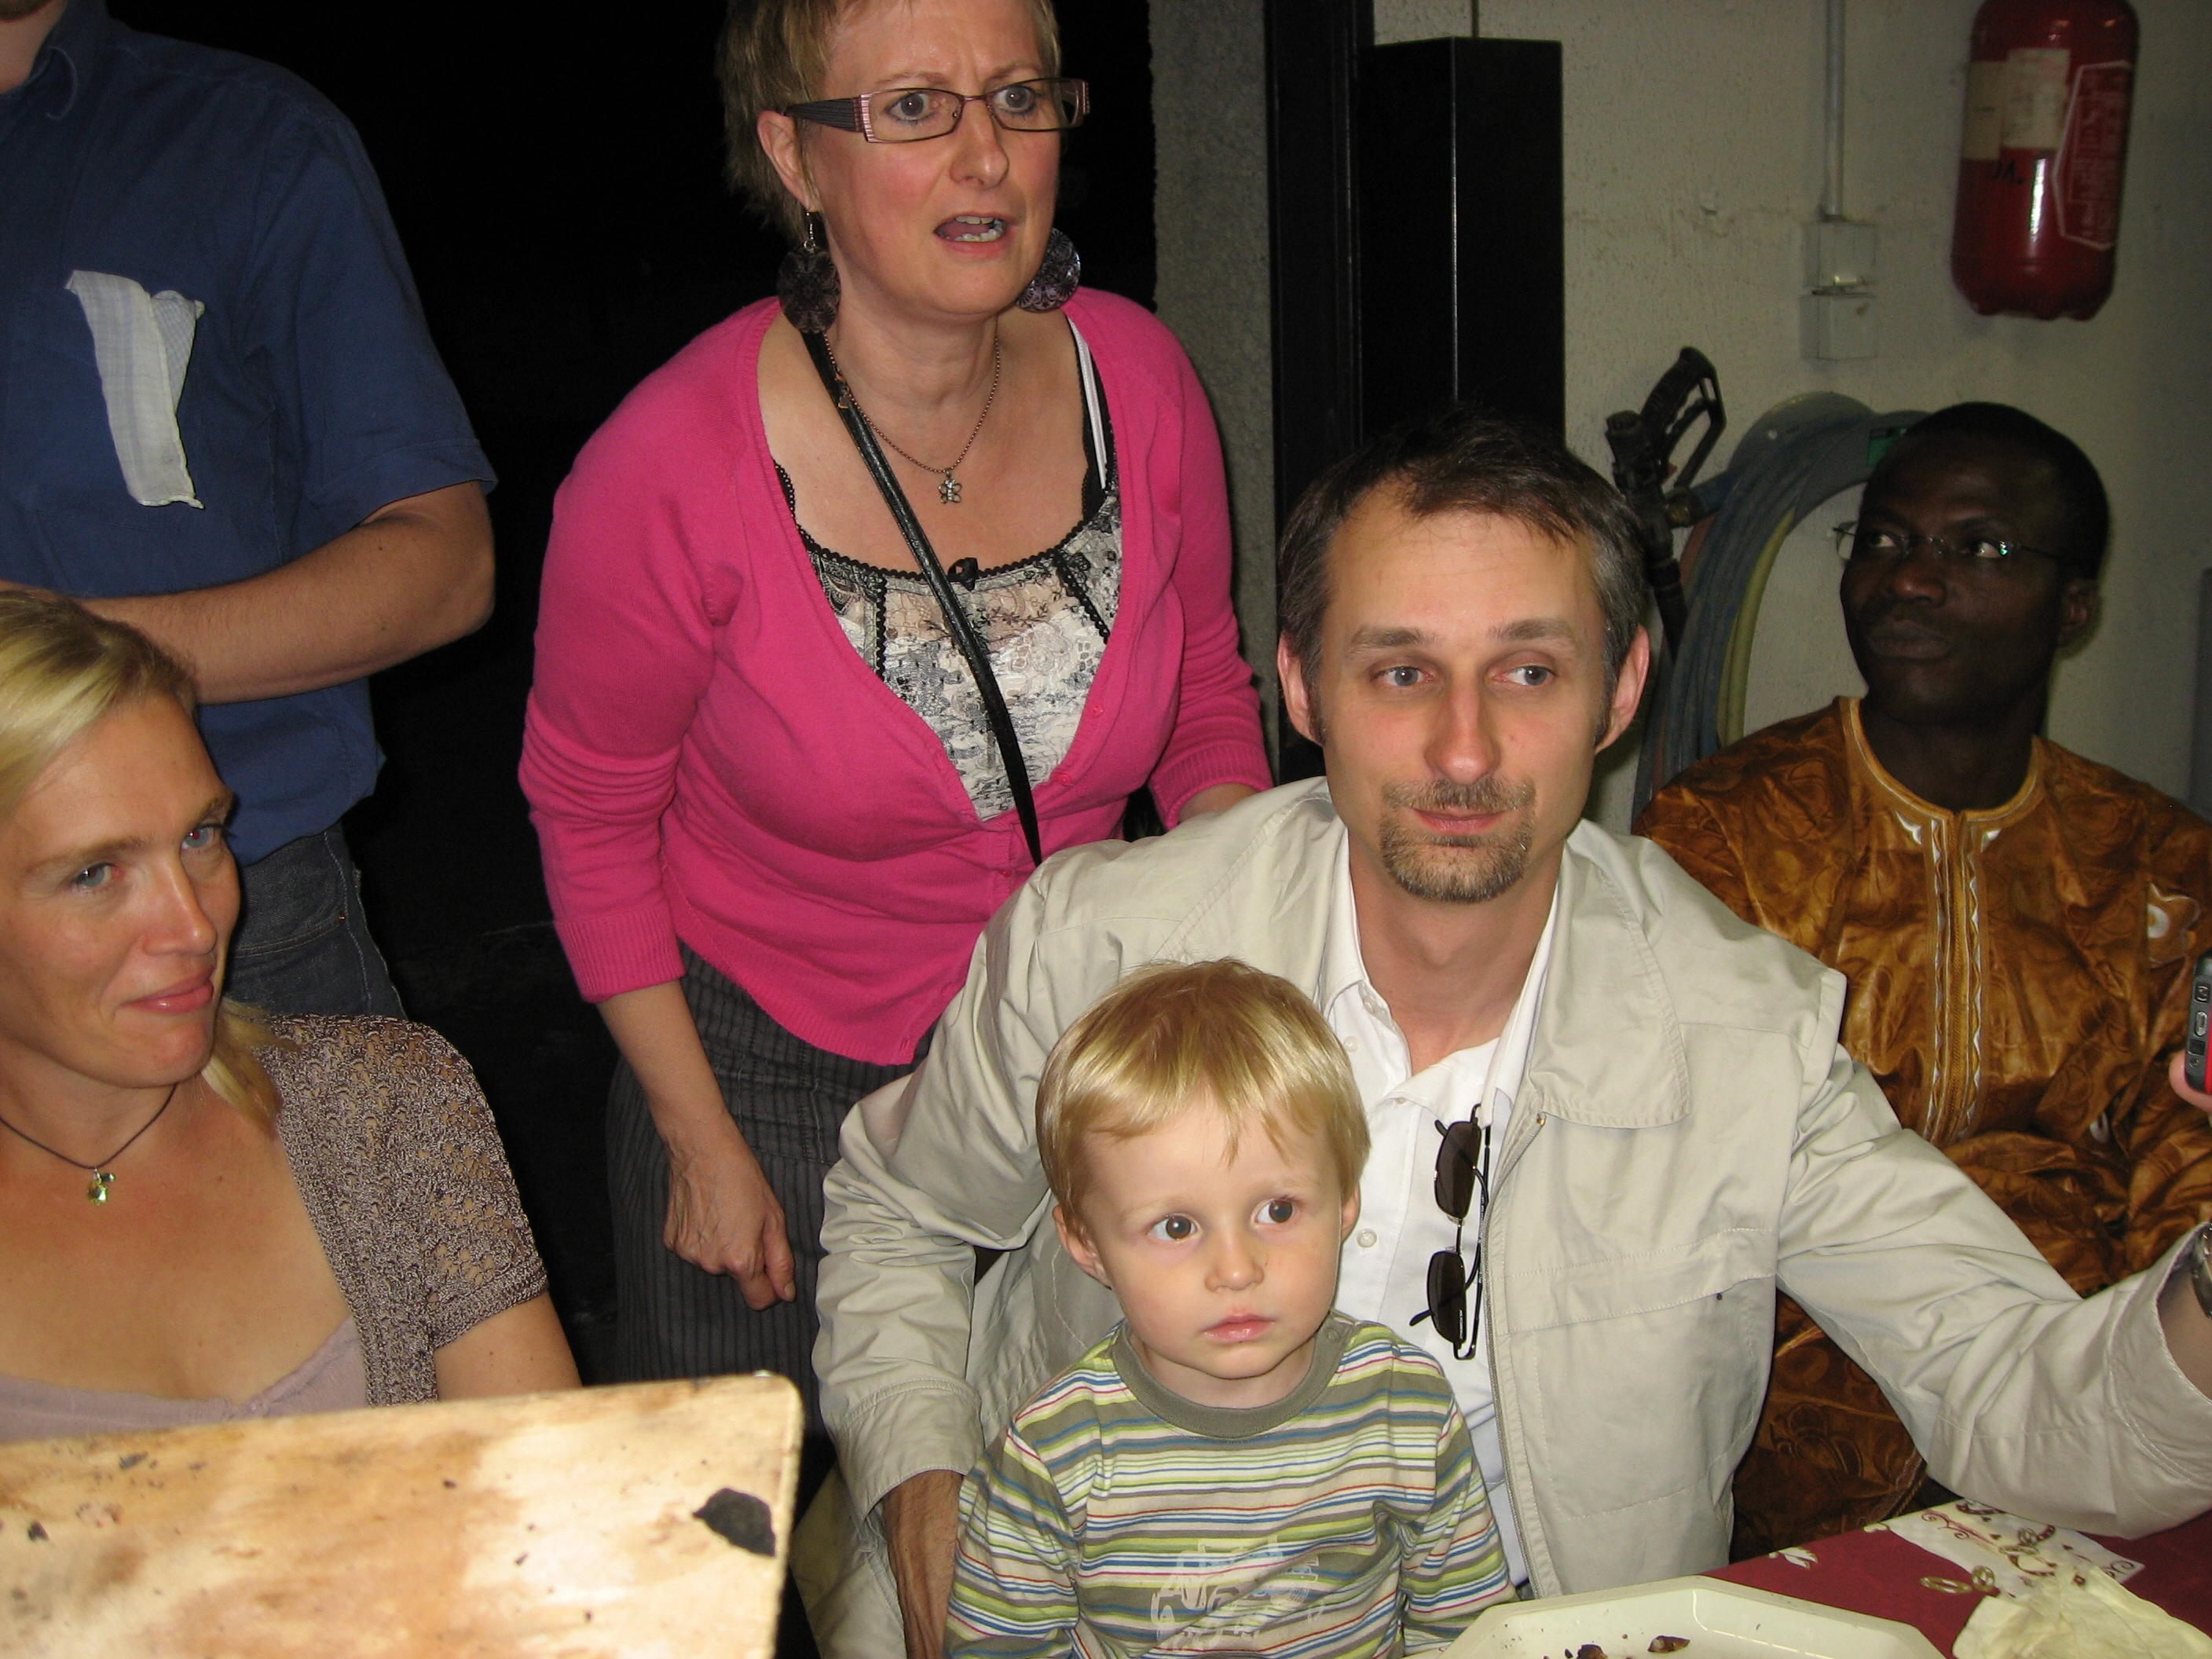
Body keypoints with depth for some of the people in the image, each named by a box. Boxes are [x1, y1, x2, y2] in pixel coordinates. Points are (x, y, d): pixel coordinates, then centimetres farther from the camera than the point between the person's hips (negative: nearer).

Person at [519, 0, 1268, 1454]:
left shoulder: (1136, 379, -12)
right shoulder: (670, 473, -24)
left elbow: (1209, 702, 3)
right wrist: (698, 1140, -6)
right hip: (776, 1076, -3)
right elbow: (587, 806, -9)